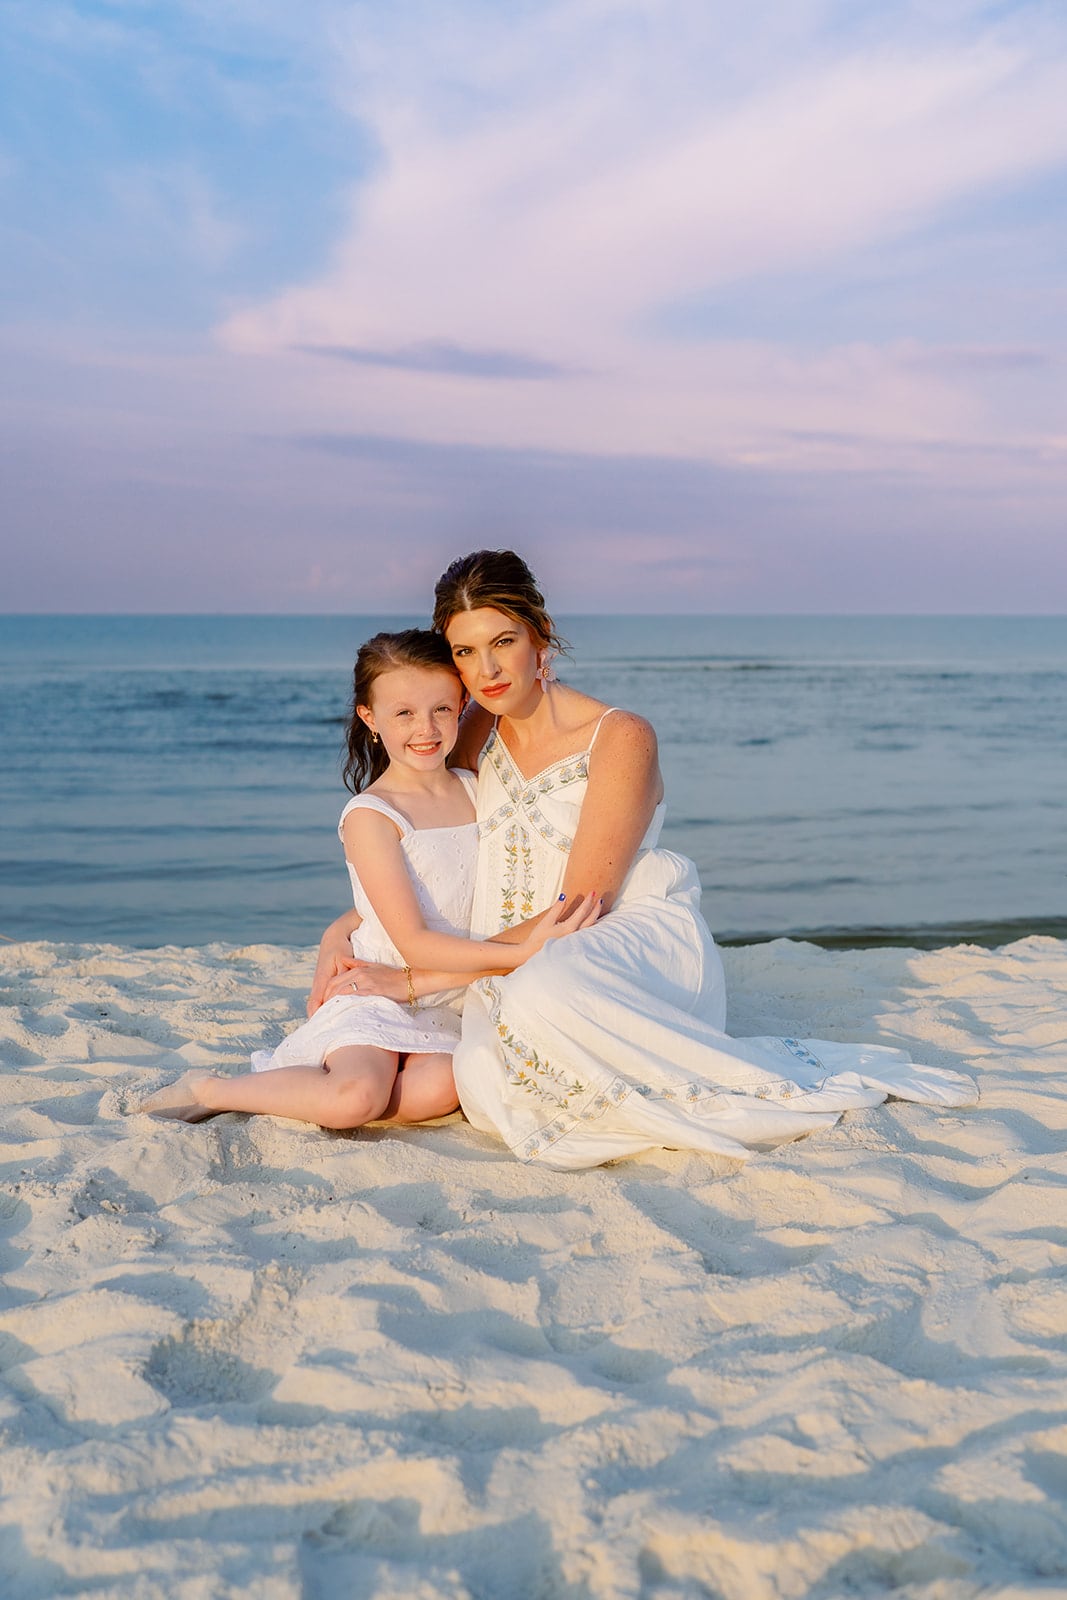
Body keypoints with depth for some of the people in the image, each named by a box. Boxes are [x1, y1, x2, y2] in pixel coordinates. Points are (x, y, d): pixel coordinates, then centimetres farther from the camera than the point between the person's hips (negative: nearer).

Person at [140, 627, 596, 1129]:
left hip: (447, 1003, 5)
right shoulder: (370, 815, -12)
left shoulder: (477, 791, 8)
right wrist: (519, 954, -25)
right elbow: (412, 941, -17)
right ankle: (209, 1089, -9)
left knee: (435, 1091, -28)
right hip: (379, 991, -5)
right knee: (356, 1098, -33)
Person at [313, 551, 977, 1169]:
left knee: (540, 996, -41)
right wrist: (340, 934, 0)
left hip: (643, 944, -4)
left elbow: (579, 908, -13)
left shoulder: (619, 739, -10)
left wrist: (419, 978, -16)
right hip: (518, 964, 4)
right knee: (485, 1086, -31)